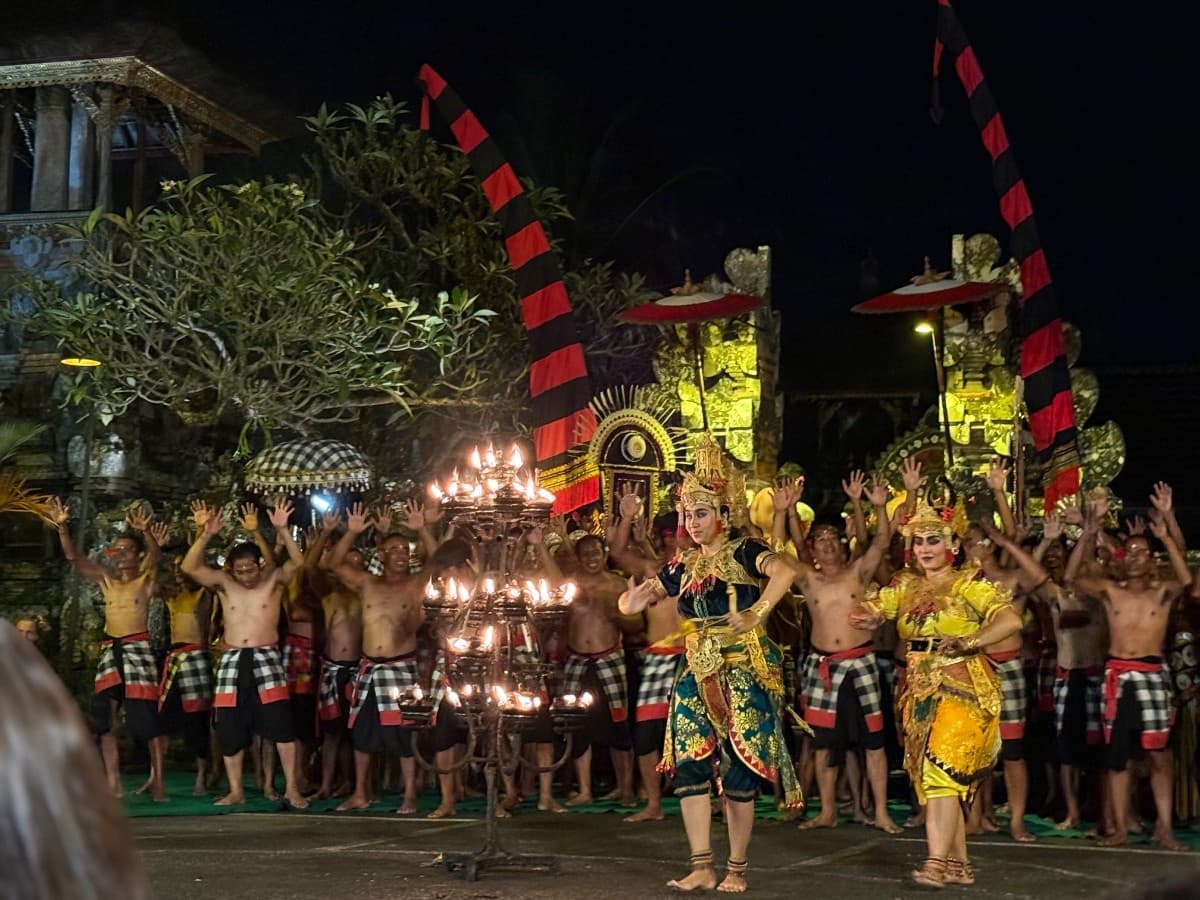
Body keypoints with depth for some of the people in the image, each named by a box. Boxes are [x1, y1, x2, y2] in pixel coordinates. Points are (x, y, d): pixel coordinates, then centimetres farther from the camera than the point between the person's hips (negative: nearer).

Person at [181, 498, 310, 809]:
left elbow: (297, 562, -14)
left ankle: (292, 789, -4)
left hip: (267, 658, -2)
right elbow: (189, 567, -6)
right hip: (232, 661, 3)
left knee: (281, 723, -9)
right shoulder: (225, 584, 6)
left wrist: (282, 530, -27)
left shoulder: (272, 582, 2)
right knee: (230, 728, 3)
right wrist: (205, 534, -20)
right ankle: (236, 791, 15)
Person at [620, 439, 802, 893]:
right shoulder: (683, 566, 13)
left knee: (738, 767, -4)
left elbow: (785, 570, -25)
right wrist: (634, 599, -10)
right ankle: (701, 867, 3)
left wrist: (756, 615, -36)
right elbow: (635, 600, 14)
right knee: (689, 764, -2)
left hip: (745, 668, -6)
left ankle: (736, 869, 7)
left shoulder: (743, 552, -5)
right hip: (698, 672, 6)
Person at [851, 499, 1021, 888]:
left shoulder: (969, 583, -6)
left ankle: (937, 862, -18)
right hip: (920, 689, 6)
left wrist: (968, 641, -29)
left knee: (941, 770, -16)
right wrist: (868, 618, -18)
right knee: (931, 778, 8)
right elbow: (868, 611, 6)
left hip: (962, 688, -6)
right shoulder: (905, 586, 11)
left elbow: (1011, 620, -17)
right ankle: (959, 864, 15)